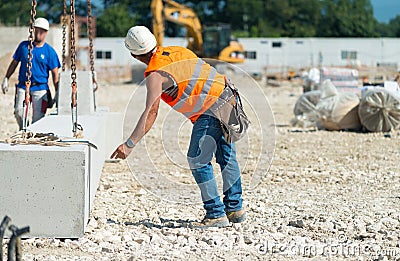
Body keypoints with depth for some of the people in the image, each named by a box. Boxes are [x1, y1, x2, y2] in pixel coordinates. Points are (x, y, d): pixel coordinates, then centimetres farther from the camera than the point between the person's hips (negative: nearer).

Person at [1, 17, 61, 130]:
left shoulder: (49, 51, 2)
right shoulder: (24, 46, 8)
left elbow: (55, 73, 3)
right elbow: (14, 63, 16)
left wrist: (57, 93, -1)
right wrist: (6, 79, 10)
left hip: (40, 88, -1)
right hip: (23, 86, 2)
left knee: (38, 117, -7)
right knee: (19, 112, -12)